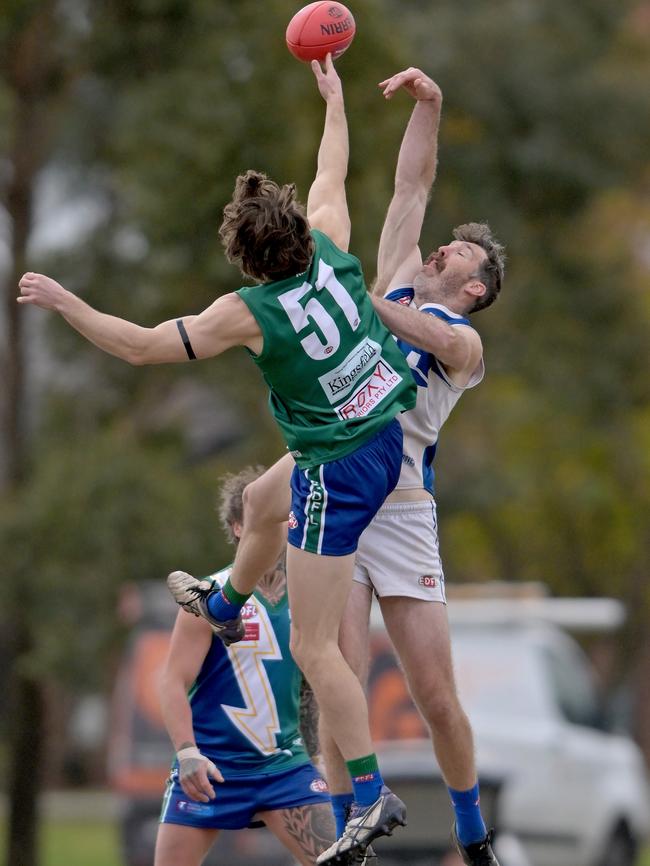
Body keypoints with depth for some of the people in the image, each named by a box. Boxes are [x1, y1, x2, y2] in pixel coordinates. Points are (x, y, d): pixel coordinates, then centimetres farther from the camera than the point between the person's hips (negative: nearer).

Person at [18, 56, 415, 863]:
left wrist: (63, 301, -3)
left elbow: (142, 346, -13)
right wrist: (334, 98, 30)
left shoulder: (249, 312, -20)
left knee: (313, 648, -3)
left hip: (342, 469, -8)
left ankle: (371, 796, -6)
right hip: (395, 427, 8)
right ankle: (225, 604, 65)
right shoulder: (330, 251, -6)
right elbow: (332, 175, 15)